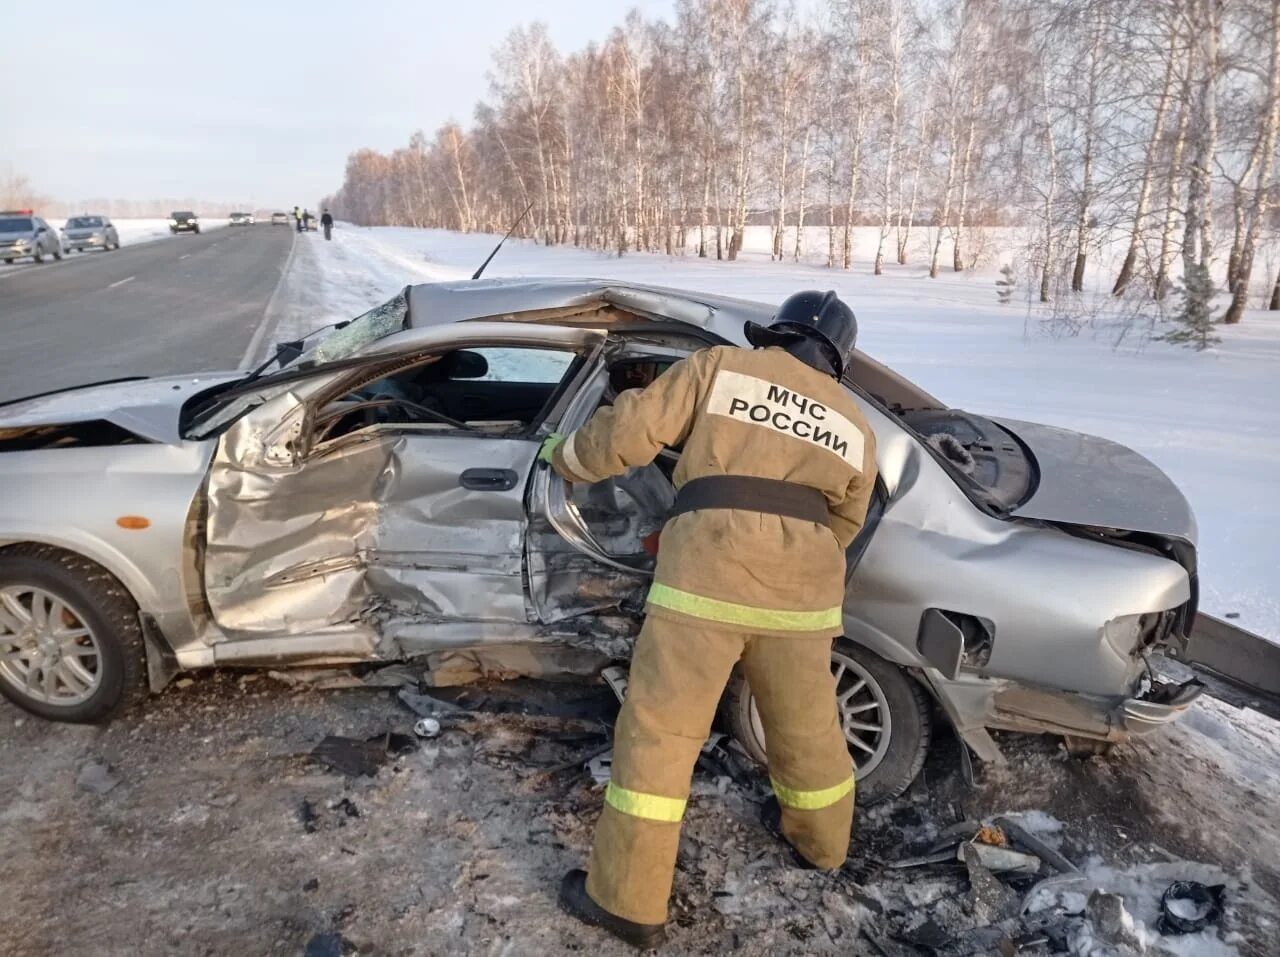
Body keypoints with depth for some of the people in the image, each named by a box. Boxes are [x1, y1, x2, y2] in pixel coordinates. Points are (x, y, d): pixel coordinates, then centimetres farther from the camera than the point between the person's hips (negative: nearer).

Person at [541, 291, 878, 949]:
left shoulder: (721, 366, 8)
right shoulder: (854, 427, 19)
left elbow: (631, 429, 1)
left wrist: (567, 456, 19)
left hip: (706, 581, -4)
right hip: (802, 595, 5)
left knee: (657, 734, 6)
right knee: (806, 726, 25)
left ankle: (628, 900, 15)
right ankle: (818, 840, 49)